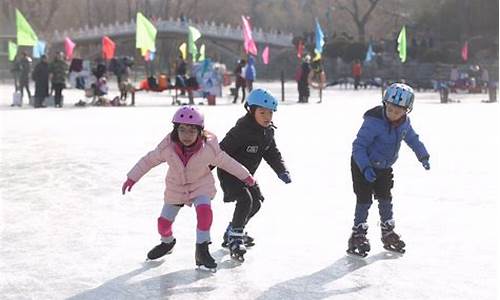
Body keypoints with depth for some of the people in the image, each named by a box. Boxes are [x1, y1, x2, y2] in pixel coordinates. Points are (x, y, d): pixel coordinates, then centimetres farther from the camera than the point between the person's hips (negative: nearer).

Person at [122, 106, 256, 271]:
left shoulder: (208, 148, -27)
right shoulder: (168, 146, -25)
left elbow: (225, 161, -10)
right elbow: (149, 160, -9)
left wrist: (245, 175, 1)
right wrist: (132, 177, -6)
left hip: (201, 185, -2)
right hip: (176, 187, 2)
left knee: (204, 210, -30)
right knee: (164, 222, 5)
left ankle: (202, 250, -15)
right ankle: (167, 242, 41)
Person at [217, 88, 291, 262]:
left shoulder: (268, 132, -2)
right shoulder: (241, 130, -28)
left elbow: (272, 153, 8)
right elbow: (222, 151, -27)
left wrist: (282, 171, -5)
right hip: (228, 173, -9)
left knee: (256, 202, 16)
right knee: (245, 199, -25)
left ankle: (233, 231, 33)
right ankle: (234, 238, -15)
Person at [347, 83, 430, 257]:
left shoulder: (404, 123, -9)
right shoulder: (373, 121, -31)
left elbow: (412, 139, 13)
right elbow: (358, 146, -29)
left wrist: (423, 156, 17)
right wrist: (365, 168, -38)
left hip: (384, 167, 6)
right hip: (363, 166, -6)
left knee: (385, 198, 11)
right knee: (364, 199, -8)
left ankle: (388, 233, 25)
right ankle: (358, 235, 3)